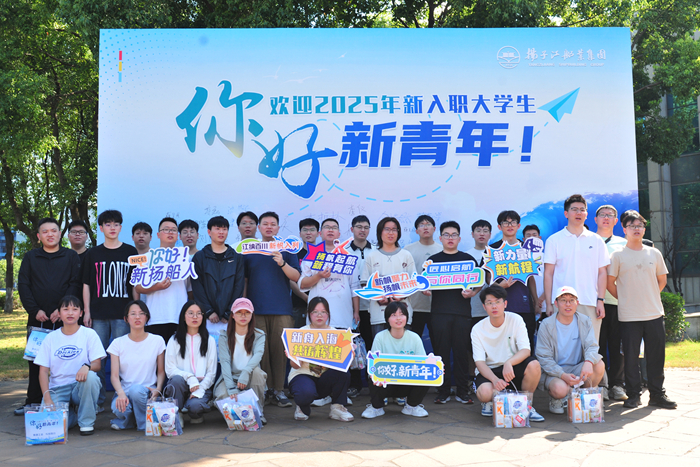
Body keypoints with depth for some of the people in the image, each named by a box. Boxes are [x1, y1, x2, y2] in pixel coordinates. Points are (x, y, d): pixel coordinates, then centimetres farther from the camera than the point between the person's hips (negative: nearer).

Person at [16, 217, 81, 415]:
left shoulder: (71, 256, 8)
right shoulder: (30, 257, 14)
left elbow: (75, 284, 0)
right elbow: (23, 285, 7)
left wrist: (62, 310, -12)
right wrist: (34, 310, -5)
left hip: (63, 319, -2)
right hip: (37, 319, 2)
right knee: (35, 361, 3)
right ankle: (33, 402, 11)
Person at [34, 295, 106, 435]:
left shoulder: (89, 334, 3)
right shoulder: (51, 338, 7)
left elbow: (97, 364, -4)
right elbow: (43, 371, 3)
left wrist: (87, 366, -30)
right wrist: (47, 398, -11)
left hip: (81, 385, -2)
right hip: (58, 389, 2)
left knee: (90, 377, -37)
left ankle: (87, 421, -14)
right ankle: (73, 412, 12)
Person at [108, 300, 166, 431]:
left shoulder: (157, 341, 5)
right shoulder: (118, 343, 5)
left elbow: (161, 371, 8)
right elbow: (114, 375, -2)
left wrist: (158, 389, -13)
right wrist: (121, 393, -22)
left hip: (147, 391, 0)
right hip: (124, 390, 0)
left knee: (137, 390, -36)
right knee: (118, 408, -34)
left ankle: (144, 424, -10)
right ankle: (128, 419, 3)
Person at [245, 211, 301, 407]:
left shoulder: (286, 249, 10)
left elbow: (296, 276, 2)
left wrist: (282, 263, -15)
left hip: (281, 309, 0)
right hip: (256, 309, 1)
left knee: (279, 349, -2)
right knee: (260, 350, -1)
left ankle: (279, 390, 5)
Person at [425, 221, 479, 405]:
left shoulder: (468, 259, 12)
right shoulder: (433, 260, 12)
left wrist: (473, 292, -8)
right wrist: (425, 290, -9)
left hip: (462, 311, 0)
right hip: (440, 311, 0)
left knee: (462, 351, 1)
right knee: (441, 351, 1)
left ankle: (463, 391, 9)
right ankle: (443, 391, 9)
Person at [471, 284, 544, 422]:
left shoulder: (516, 320, -6)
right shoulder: (478, 329, -7)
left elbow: (525, 350, -15)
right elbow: (480, 362, -12)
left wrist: (509, 363, -36)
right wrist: (495, 379, -32)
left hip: (513, 369, 2)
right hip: (489, 371, -1)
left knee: (534, 365, -30)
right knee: (485, 392, -34)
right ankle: (490, 402, 6)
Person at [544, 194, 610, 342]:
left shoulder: (596, 241, 13)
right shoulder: (554, 240, 7)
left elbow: (602, 273, 11)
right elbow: (548, 274, 4)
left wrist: (600, 300, 1)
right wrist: (549, 303, -2)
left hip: (590, 303, 2)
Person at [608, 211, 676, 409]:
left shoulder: (654, 253, 9)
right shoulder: (618, 255, 0)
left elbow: (662, 279, 18)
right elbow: (610, 282, 2)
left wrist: (651, 297, 10)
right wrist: (625, 299, 2)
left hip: (654, 313, 3)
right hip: (629, 317, -3)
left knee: (656, 355, 6)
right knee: (631, 356, 0)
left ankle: (657, 394, 17)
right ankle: (633, 395, 11)